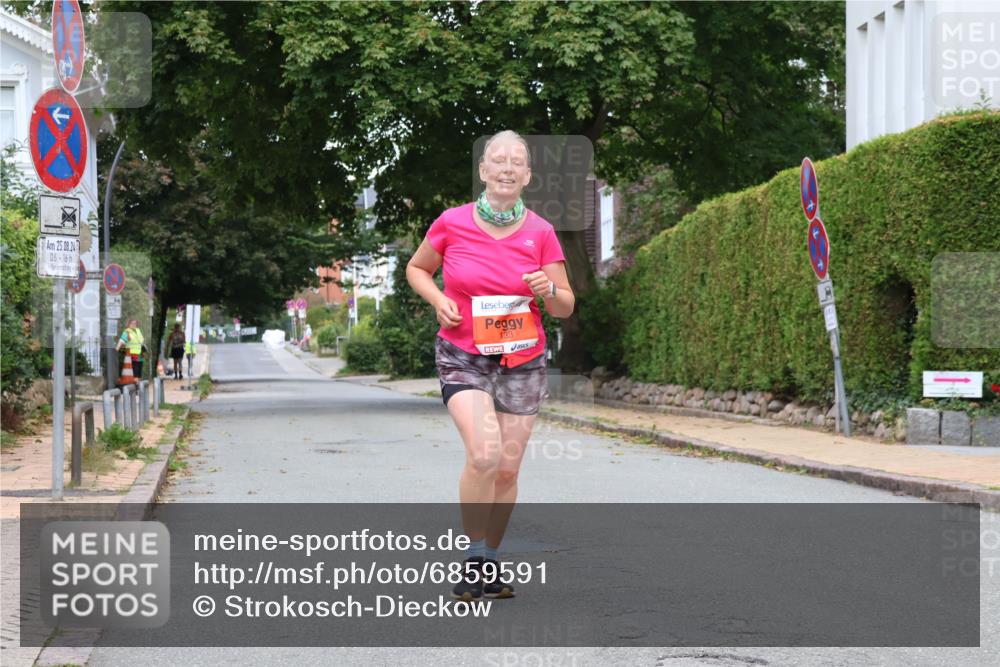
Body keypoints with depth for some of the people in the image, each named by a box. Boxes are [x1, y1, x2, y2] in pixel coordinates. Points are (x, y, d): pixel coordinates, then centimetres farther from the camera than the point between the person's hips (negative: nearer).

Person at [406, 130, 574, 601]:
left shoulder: (540, 233, -3)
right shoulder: (452, 224, -6)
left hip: (522, 362, 2)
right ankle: (473, 558, -6)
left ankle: (491, 563, 23)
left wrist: (549, 290, -19)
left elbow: (566, 307, 4)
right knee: (484, 453, -22)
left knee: (508, 468, 4)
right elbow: (416, 269, 12)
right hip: (462, 357, -2)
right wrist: (438, 300, -8)